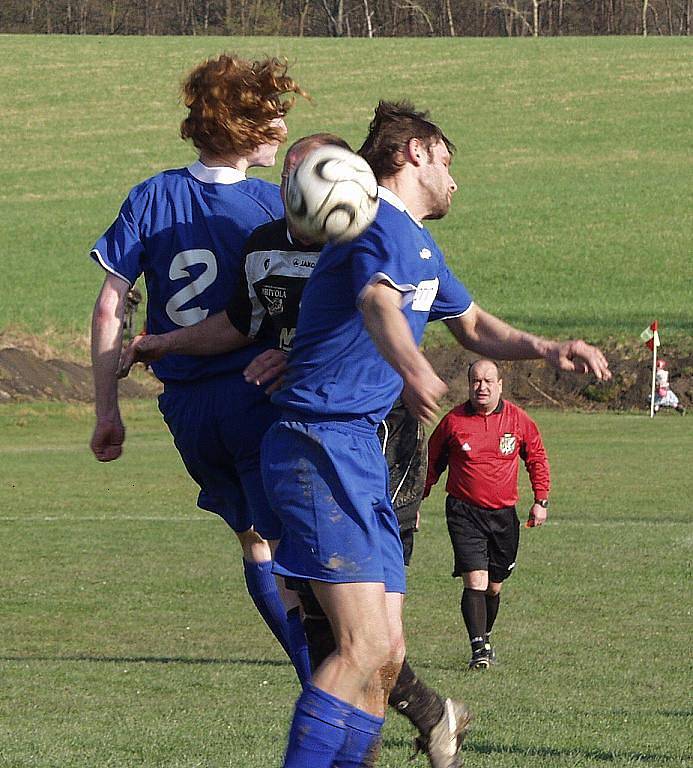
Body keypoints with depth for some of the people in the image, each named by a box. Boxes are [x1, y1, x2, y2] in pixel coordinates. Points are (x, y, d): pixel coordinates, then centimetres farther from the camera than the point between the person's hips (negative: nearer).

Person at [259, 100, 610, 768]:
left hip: (359, 455, 10)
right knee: (365, 648, -20)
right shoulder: (385, 225, -10)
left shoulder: (420, 244, 23)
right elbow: (378, 303, -32)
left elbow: (473, 326, 37)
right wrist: (413, 370, -54)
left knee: (385, 654, 7)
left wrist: (545, 349, 16)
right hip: (324, 444, -10)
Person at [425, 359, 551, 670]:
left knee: (494, 586, 12)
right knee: (475, 580, -17)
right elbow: (432, 462, 9)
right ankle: (479, 648, -19)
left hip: (504, 515, 3)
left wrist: (541, 501, 6)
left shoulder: (518, 420, 0)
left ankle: (484, 639, 33)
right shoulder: (454, 420, -4)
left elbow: (537, 458, 13)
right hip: (464, 512, -2)